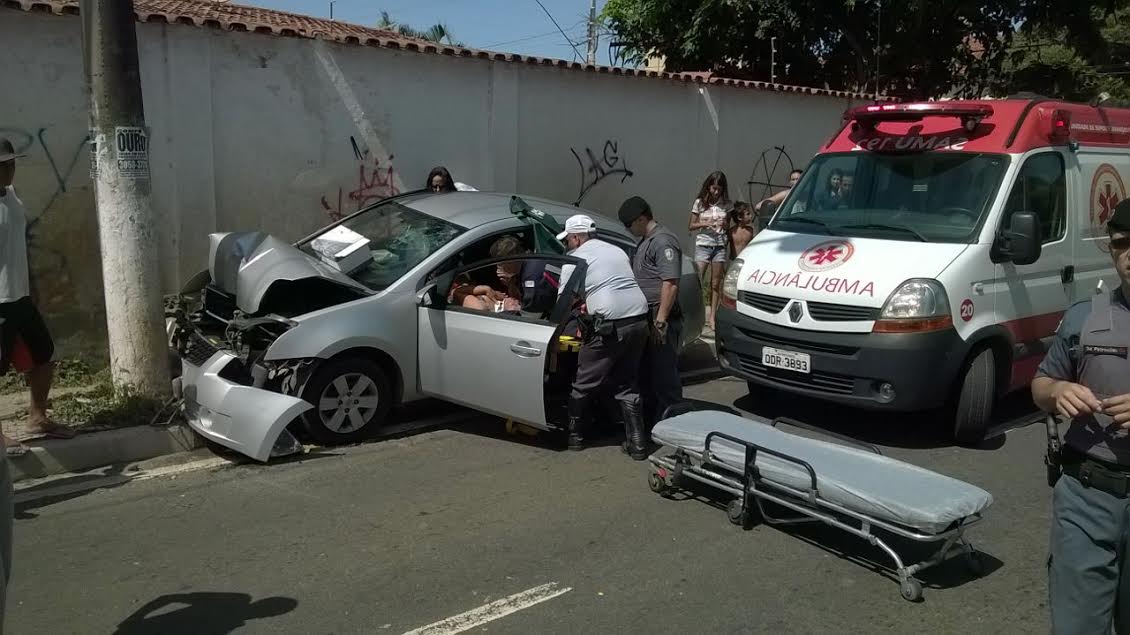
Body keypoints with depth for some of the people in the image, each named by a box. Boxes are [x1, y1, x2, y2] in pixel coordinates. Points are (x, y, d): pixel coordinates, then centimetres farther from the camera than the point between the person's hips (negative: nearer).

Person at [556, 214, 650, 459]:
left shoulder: (575, 259, 2)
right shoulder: (617, 251, 22)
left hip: (610, 325, -7)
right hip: (639, 319, 7)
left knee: (584, 384, 10)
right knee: (627, 384, 15)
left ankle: (575, 436, 22)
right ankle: (637, 443, 11)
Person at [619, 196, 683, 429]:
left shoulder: (663, 242, -14)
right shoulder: (645, 242, 18)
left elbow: (670, 284, -22)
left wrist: (660, 321, -25)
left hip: (660, 320, -10)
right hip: (646, 318, 10)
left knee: (664, 374, -4)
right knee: (645, 373, 17)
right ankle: (649, 420, 28)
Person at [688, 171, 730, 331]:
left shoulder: (725, 204, 5)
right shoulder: (700, 202, 1)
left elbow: (727, 226, 16)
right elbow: (691, 226, 2)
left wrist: (725, 225, -7)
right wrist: (705, 223, -14)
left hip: (720, 246, 2)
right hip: (703, 244, -2)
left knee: (716, 284, 4)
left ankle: (712, 317, 10)